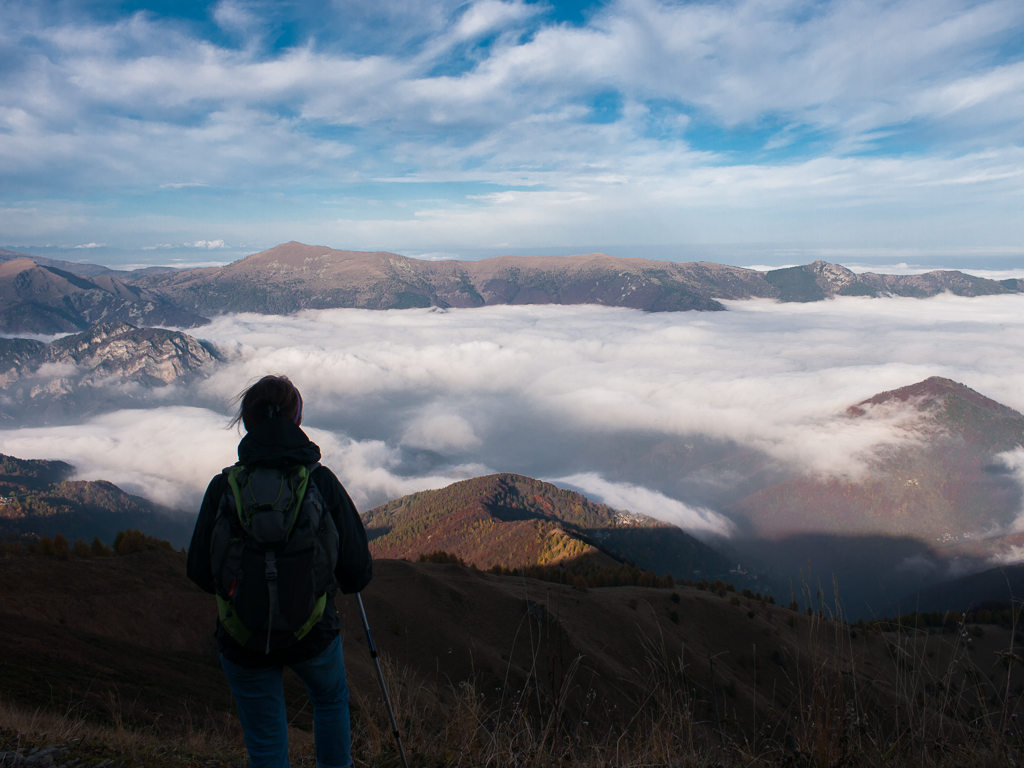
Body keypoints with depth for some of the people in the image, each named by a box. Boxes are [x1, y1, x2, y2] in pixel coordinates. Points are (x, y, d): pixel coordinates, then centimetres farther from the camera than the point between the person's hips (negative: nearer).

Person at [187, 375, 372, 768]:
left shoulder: (224, 487, -12)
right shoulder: (322, 482, -14)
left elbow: (201, 572, -6)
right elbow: (356, 571, -13)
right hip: (314, 633, 0)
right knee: (331, 696, 32)